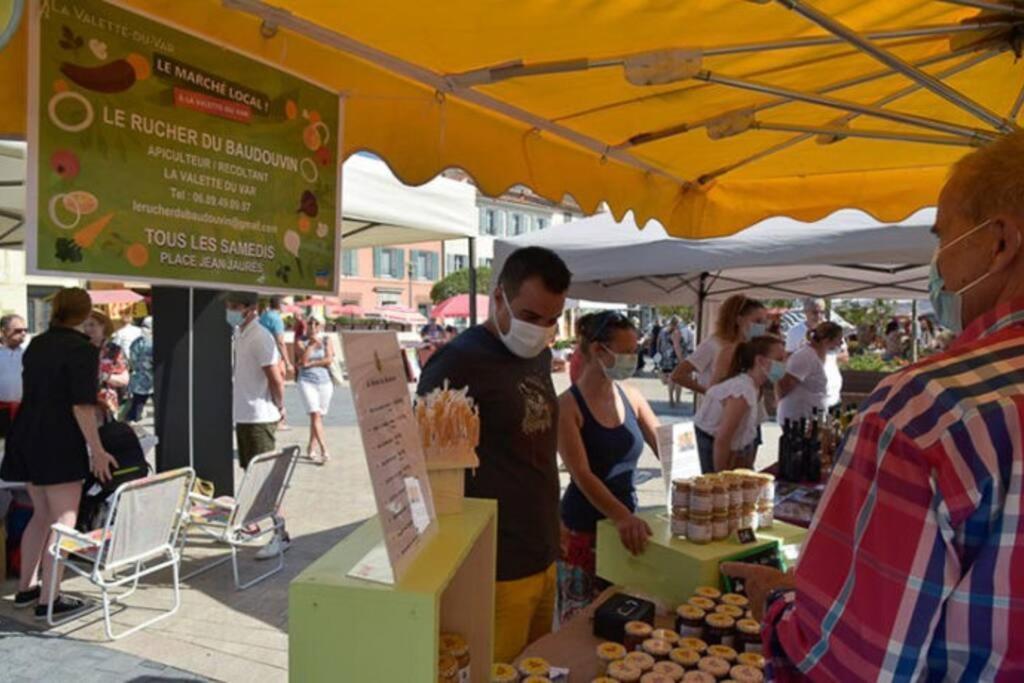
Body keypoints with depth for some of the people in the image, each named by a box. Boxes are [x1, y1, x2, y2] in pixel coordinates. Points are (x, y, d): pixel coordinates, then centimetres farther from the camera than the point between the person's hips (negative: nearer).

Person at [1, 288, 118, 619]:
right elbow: (82, 405, -19)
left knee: (42, 514, 20)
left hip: (28, 438, 8)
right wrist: (97, 449, -15)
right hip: (59, 442, -8)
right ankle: (49, 599, 5)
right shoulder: (83, 349, -13)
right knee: (63, 520, 1)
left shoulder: (36, 345, 11)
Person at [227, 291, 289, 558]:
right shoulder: (240, 334, 11)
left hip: (259, 418, -9)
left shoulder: (259, 337, -17)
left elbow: (276, 379, -19)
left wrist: (279, 407, -6)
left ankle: (280, 535, 0)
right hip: (243, 415, 9)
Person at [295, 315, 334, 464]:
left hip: (325, 382, 2)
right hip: (307, 381, -2)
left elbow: (329, 360, -5)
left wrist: (310, 364, -9)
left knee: (318, 417, 7)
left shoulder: (326, 341, 8)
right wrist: (311, 344, -17)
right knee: (315, 415, -15)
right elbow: (303, 360, -12)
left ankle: (311, 448, 24)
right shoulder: (301, 342, 3)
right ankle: (324, 451, -22)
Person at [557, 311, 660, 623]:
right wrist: (622, 517, -35)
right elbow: (582, 475, -22)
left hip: (625, 521, 6)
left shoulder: (631, 397, 2)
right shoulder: (568, 406, -15)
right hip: (584, 529, -5)